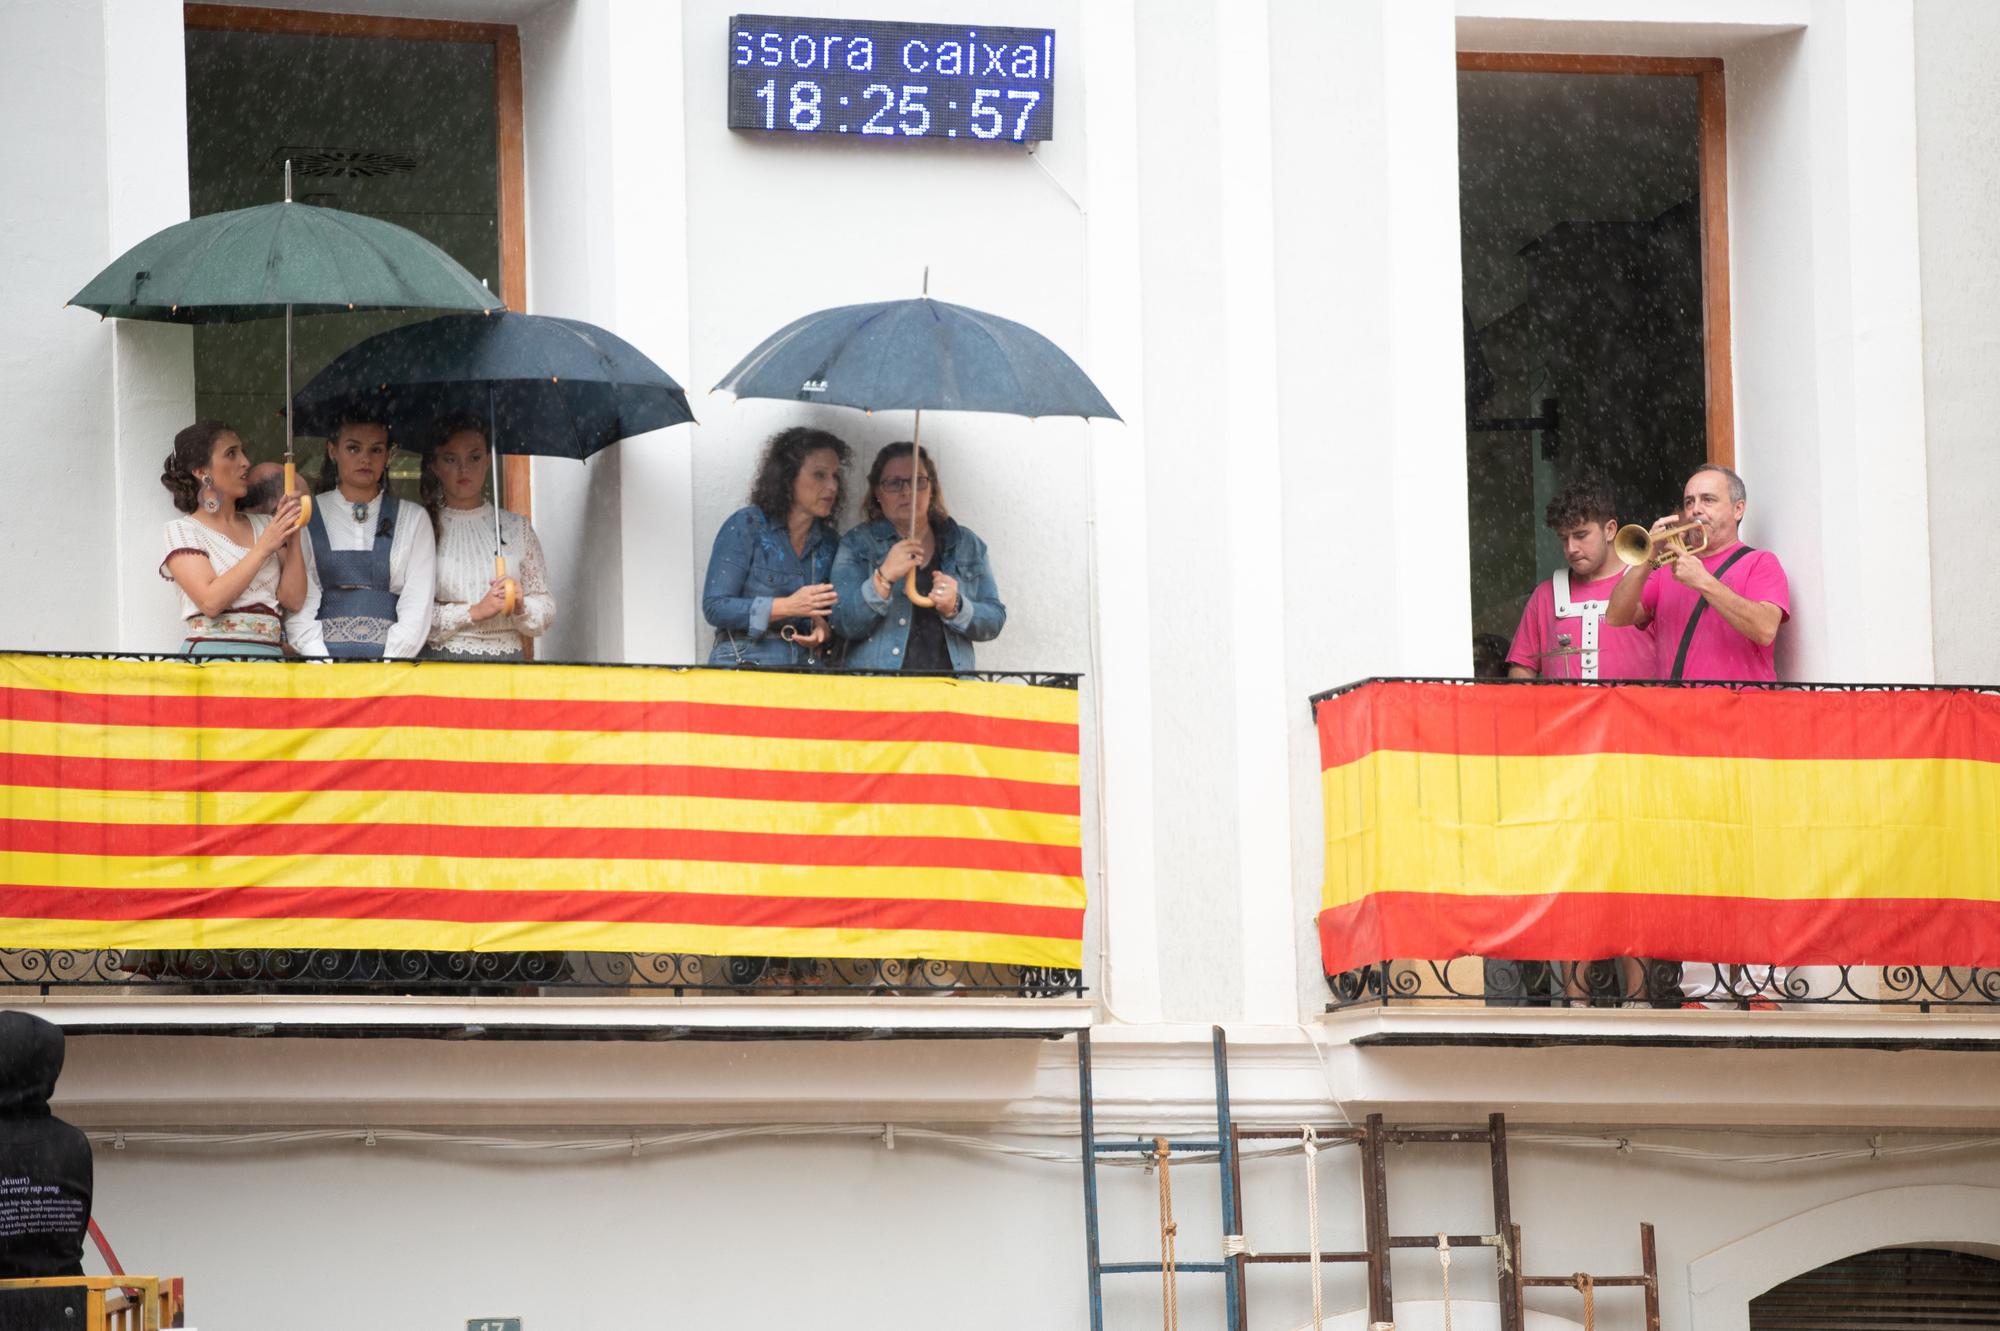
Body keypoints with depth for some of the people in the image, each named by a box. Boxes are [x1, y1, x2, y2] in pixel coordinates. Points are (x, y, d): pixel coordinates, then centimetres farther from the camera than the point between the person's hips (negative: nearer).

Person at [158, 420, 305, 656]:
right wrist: (264, 548, -7)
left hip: (271, 653, 4)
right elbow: (210, 601, -10)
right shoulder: (183, 531, 7)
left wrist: (293, 537, 2)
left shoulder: (263, 525, 20)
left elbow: (293, 600, 10)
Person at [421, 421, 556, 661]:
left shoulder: (517, 528, 14)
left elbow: (546, 609, 14)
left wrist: (520, 607, -7)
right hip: (440, 660, -2)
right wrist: (474, 612, -10)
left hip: (507, 659, 2)